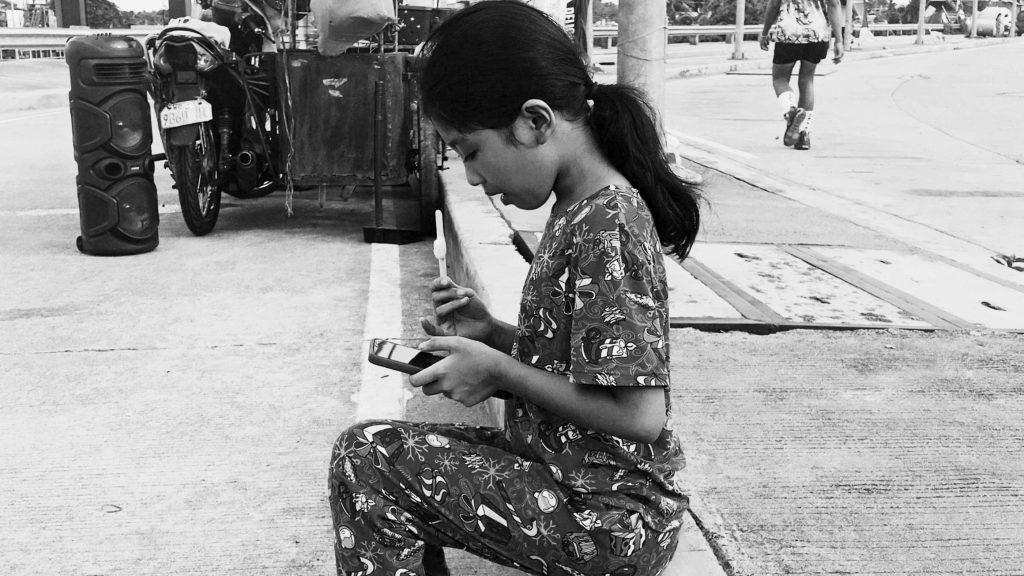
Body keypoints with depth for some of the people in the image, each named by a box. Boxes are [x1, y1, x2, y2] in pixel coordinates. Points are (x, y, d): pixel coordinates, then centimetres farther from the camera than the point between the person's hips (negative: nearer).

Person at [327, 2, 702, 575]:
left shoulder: (606, 227, -22)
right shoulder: (582, 211, 6)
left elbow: (640, 416, -25)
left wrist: (499, 371, -16)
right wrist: (493, 334, 0)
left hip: (610, 524, -9)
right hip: (569, 475, 9)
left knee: (366, 458, -12)